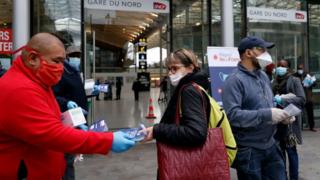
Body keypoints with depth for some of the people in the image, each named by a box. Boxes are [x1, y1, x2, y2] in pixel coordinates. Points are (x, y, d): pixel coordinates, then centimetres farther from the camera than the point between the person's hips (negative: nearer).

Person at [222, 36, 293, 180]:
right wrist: (267, 115, -27)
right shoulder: (235, 80, -17)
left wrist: (281, 114, 0)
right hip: (249, 150, -8)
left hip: (270, 145, 8)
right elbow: (232, 114, -28)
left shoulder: (263, 75, 10)